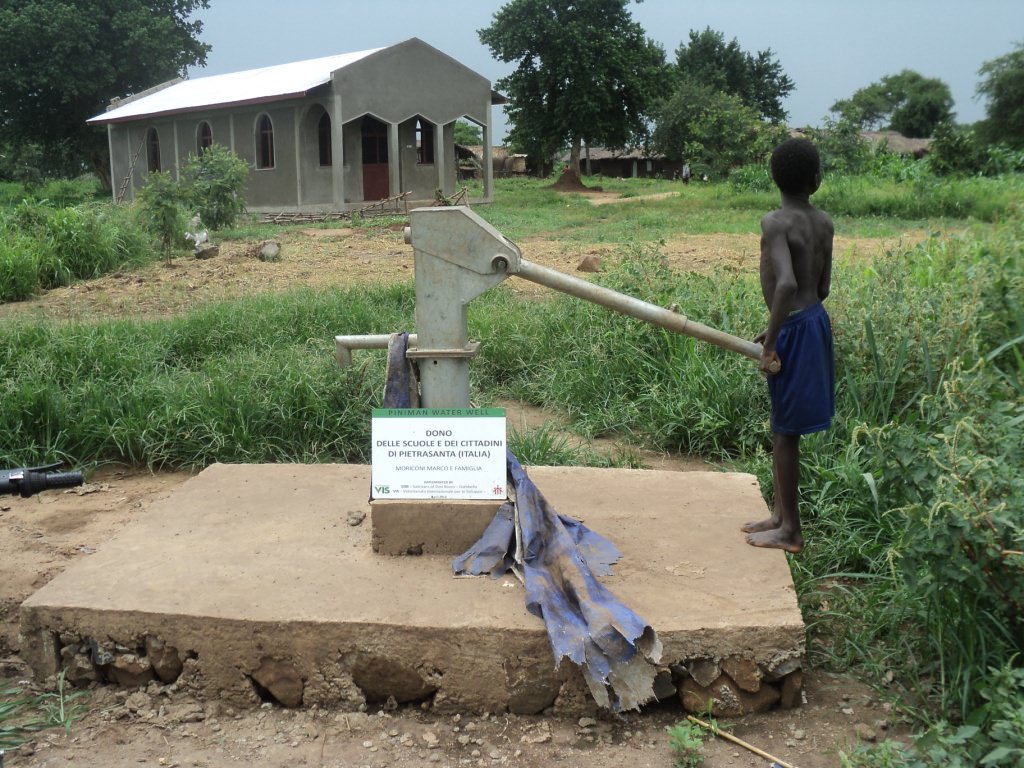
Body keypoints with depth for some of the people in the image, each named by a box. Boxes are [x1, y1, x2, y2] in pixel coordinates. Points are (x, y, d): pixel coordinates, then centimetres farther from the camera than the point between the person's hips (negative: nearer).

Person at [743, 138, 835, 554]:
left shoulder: (775, 223, -17)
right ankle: (780, 515, 30)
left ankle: (790, 531, 13)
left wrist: (771, 341, -24)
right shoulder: (823, 223, 6)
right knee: (782, 428, 18)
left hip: (795, 330, -8)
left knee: (785, 431, 3)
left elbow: (786, 284, -31)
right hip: (816, 320, 8)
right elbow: (822, 288, 12)